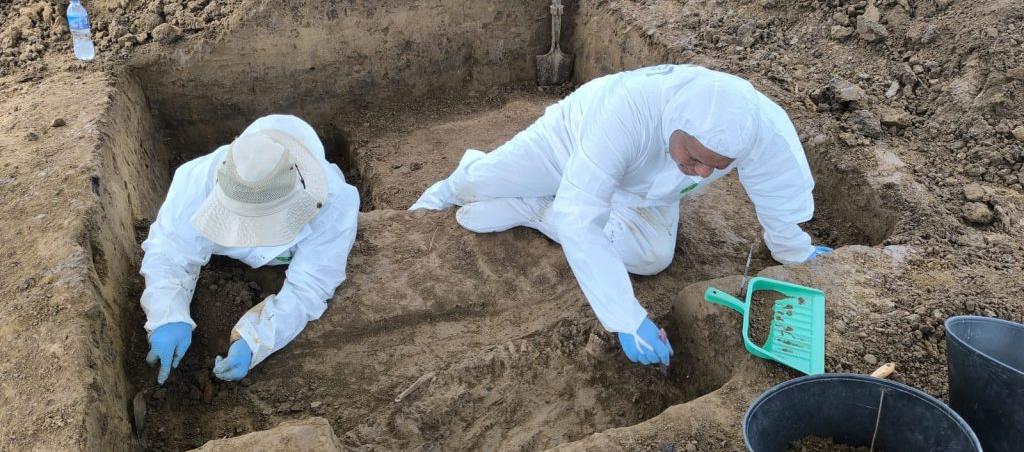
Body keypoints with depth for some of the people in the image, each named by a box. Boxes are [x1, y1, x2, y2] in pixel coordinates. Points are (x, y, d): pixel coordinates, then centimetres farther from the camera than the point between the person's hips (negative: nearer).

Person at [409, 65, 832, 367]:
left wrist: (794, 253, -1)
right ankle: (453, 186, 46)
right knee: (483, 182, 3)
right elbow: (578, 219, -47)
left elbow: (782, 200, -19)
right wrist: (627, 320, -48)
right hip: (575, 138, -2)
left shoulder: (765, 129, -40)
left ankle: (530, 212, 4)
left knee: (654, 255, -18)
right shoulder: (626, 112, -49)